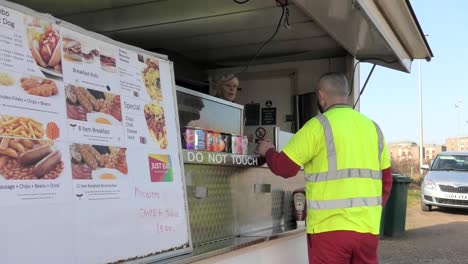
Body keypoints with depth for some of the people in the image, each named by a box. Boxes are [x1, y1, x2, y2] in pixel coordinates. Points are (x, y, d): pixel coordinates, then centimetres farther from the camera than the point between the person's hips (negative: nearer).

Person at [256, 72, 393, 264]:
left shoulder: (319, 126, -6)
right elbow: (386, 180, 14)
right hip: (368, 227, 5)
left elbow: (284, 167, -4)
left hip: (331, 227, -5)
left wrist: (268, 151, 16)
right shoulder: (373, 127, 11)